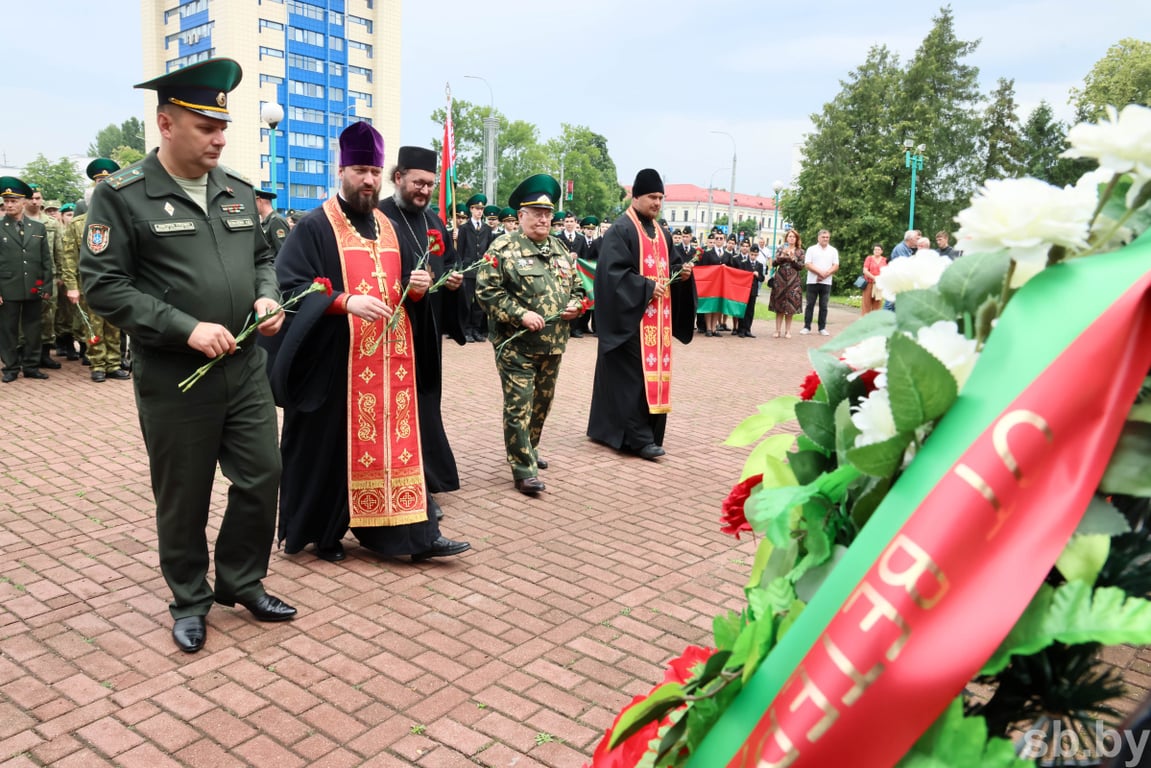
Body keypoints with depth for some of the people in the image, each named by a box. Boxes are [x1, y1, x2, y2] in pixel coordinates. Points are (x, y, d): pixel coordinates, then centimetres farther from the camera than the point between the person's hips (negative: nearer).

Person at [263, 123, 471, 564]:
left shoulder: (389, 228, 15)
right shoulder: (314, 227, -4)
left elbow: (406, 289, 18)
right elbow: (290, 288, -13)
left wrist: (418, 288, -5)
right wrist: (345, 301, -25)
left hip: (389, 362, 5)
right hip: (335, 363, -5)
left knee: (394, 440, 6)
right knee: (332, 445, 4)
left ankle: (413, 533, 10)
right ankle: (321, 532, 21)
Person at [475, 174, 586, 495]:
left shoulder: (562, 251, 13)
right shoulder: (503, 248, -8)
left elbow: (577, 287, 21)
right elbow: (486, 290, -13)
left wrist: (576, 305, -2)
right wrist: (520, 314, -21)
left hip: (554, 344, 7)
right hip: (516, 345, -6)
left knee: (542, 402, 17)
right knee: (519, 406, -4)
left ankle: (529, 448, 37)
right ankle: (523, 468, 3)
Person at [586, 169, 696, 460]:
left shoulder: (662, 233, 18)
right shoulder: (620, 230, -8)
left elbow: (670, 264, 22)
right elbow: (614, 272, -17)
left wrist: (682, 271, 0)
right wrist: (647, 287, -19)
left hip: (658, 316, 9)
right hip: (631, 315, -9)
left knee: (655, 370, 8)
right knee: (634, 374, -8)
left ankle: (609, 428, 18)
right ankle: (639, 437, -5)